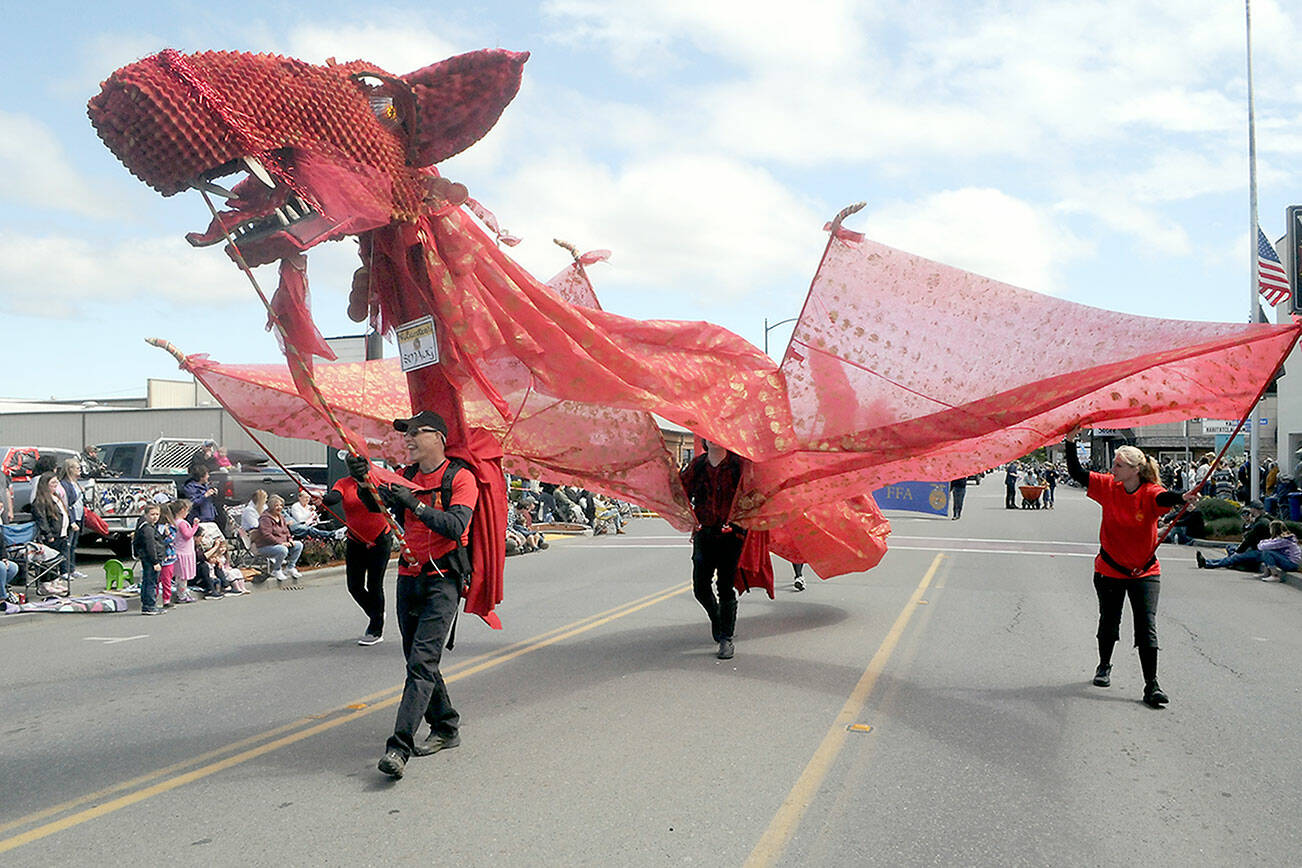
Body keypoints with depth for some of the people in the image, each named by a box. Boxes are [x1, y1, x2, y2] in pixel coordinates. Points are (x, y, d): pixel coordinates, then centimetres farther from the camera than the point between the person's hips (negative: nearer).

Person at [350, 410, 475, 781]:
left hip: (443, 580, -7)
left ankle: (399, 747, -15)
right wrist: (365, 481, -24)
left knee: (422, 661, -13)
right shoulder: (405, 477, 11)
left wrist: (414, 502, -27)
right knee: (417, 660, 13)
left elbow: (455, 526, -20)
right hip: (409, 578, 7)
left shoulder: (460, 478, -7)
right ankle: (446, 729, 28)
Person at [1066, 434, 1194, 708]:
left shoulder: (1150, 493, -16)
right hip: (1109, 569, 2)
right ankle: (1104, 665, 41)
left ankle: (1151, 685, -1)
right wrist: (1071, 442, -20)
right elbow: (1076, 473, -9)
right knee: (1109, 622, 16)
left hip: (1144, 571, -2)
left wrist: (1182, 498, -61)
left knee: (1147, 627, -7)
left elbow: (1164, 498, -38)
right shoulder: (1108, 486, -6)